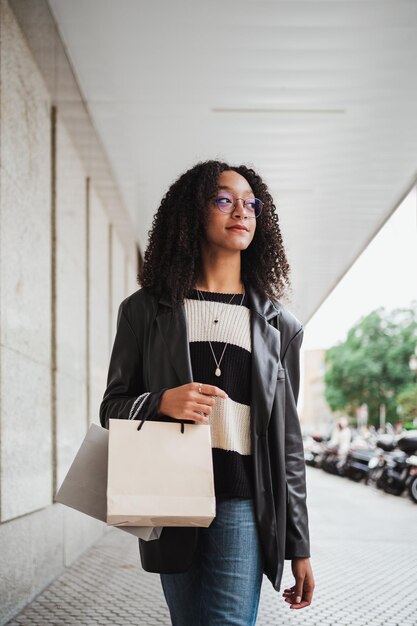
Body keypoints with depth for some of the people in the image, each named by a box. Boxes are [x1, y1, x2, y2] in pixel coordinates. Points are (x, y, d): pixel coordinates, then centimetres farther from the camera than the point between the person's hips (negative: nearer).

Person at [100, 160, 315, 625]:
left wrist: (299, 546, 7)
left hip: (242, 505, 0)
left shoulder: (279, 325, 9)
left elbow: (287, 437, 9)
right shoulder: (145, 310, 7)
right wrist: (160, 403, -14)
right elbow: (112, 407, 10)